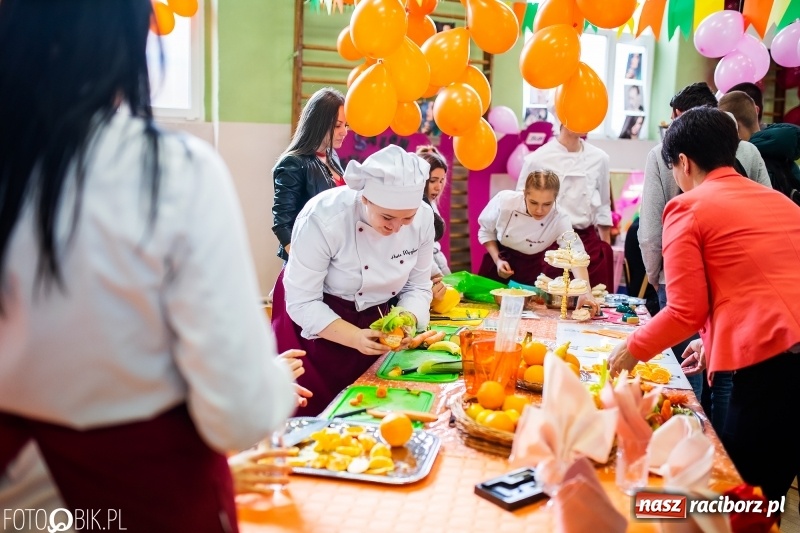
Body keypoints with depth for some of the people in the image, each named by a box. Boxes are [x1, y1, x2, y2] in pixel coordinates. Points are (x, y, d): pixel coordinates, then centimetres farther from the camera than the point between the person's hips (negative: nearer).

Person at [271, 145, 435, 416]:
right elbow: (302, 302, -24)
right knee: (317, 415, 6)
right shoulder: (323, 219, -29)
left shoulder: (424, 217, -17)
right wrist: (354, 337, -35)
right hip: (317, 327, -3)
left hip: (377, 319, 4)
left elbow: (418, 286, -5)